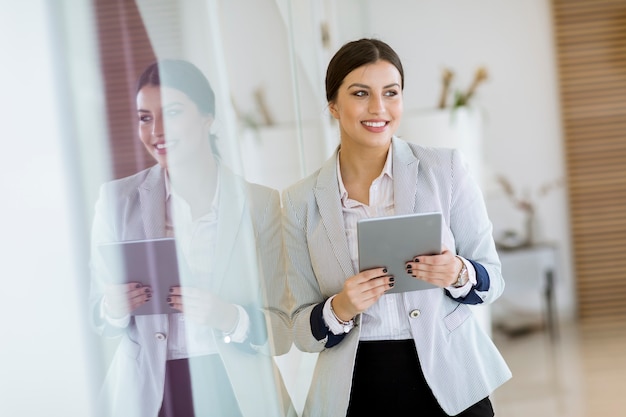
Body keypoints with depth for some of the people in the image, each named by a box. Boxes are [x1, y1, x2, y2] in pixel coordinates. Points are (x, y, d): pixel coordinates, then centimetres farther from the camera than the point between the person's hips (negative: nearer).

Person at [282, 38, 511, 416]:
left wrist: (458, 275, -19)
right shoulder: (301, 201, -1)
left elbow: (492, 279, 1)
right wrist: (339, 310, -17)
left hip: (448, 385, 0)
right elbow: (302, 330, 3)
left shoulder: (445, 169, -4)